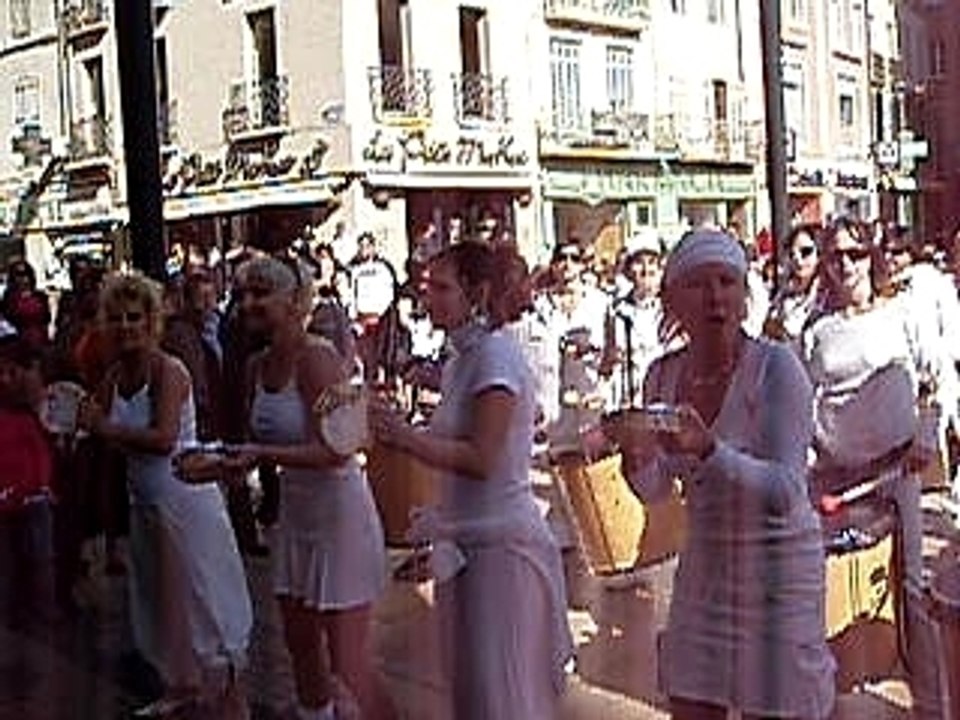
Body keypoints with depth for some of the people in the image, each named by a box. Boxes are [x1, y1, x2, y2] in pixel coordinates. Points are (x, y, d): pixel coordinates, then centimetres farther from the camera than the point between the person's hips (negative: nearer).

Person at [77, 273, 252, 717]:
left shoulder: (168, 371, -17)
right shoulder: (114, 377, 5)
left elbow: (163, 439, -28)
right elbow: (108, 437, 5)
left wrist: (105, 428, -24)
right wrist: (79, 423, -14)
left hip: (185, 498, -8)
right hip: (145, 500, 8)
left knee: (201, 596, 0)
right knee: (158, 598, 17)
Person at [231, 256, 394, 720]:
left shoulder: (315, 358, -18)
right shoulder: (258, 366, 6)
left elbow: (334, 450, -25)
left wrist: (262, 453, -31)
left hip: (339, 512, -8)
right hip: (294, 513, 9)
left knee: (350, 667, -5)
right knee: (301, 651, 19)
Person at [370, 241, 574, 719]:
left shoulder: (495, 355, -15)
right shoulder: (460, 361, 13)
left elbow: (481, 459, -21)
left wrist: (403, 435, -20)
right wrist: (397, 431, 2)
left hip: (502, 545, -9)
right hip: (466, 544, 9)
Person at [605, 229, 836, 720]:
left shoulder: (776, 367, -16)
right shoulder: (663, 374, 0)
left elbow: (786, 492, -23)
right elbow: (655, 491, 9)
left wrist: (709, 450, -37)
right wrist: (636, 457, -13)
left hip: (777, 568, -5)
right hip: (702, 569, 5)